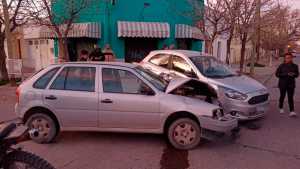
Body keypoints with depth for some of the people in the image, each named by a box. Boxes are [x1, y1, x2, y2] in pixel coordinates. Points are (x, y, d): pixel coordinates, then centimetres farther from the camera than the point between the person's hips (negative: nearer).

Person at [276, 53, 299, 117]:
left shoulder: (295, 66, 3)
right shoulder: (282, 66, -5)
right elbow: (277, 74, -9)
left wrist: (293, 74, -14)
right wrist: (287, 74, -19)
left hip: (291, 84, 1)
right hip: (283, 84, -1)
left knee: (291, 97, -3)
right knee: (282, 96, 11)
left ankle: (292, 111, -5)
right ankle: (281, 108, 30)